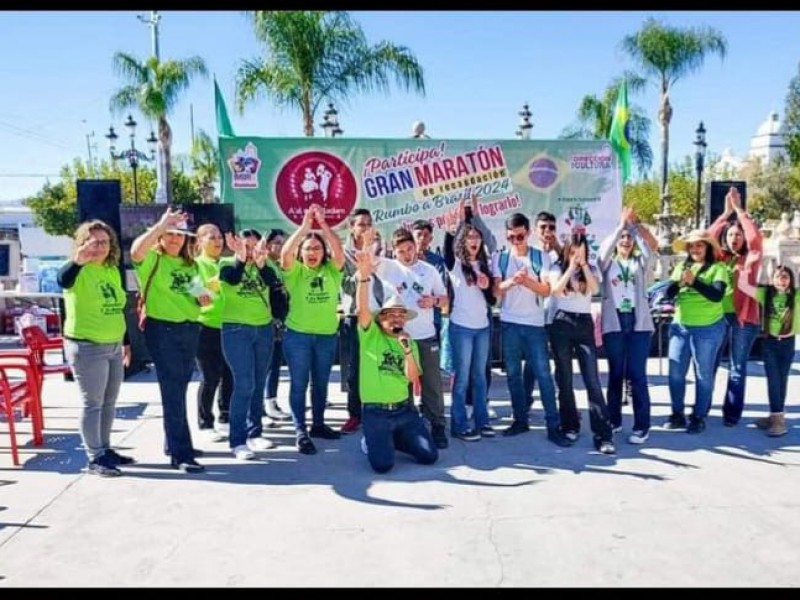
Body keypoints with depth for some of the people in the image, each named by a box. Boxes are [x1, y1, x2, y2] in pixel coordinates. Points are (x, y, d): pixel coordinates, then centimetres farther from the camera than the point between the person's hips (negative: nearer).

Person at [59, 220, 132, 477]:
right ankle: (94, 458, 7)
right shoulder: (78, 271, -11)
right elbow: (63, 281, -36)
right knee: (93, 404, -2)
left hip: (113, 347, 7)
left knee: (109, 403, 14)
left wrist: (126, 342, 20)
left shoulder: (113, 271, 11)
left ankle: (105, 450, 27)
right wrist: (77, 260, -55)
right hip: (87, 348, -7)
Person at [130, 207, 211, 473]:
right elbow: (136, 250, -30)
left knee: (179, 391, 16)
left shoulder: (191, 264, 14)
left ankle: (174, 443, 29)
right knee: (173, 393, -7)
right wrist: (162, 224, -30)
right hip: (163, 330, -7)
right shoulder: (152, 260, -6)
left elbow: (198, 294, 23)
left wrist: (204, 297, 0)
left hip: (190, 329, 7)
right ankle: (181, 454, -4)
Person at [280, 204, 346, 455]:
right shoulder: (295, 271, -1)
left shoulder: (331, 270, 2)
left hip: (327, 335, 3)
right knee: (299, 384, 1)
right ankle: (300, 431, 6)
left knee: (321, 383, 15)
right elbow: (285, 253, -20)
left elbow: (339, 250, -15)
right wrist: (305, 225, -27)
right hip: (298, 335, -3)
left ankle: (318, 424, 29)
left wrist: (323, 223, -24)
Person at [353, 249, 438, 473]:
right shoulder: (371, 336, -2)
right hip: (375, 412, -4)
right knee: (382, 464, -18)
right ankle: (371, 441, 18)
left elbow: (412, 378, -2)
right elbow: (362, 309, -20)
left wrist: (407, 349, -16)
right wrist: (364, 276, -34)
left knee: (429, 456, -6)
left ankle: (396, 439, 23)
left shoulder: (410, 343, 11)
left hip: (404, 409, 4)